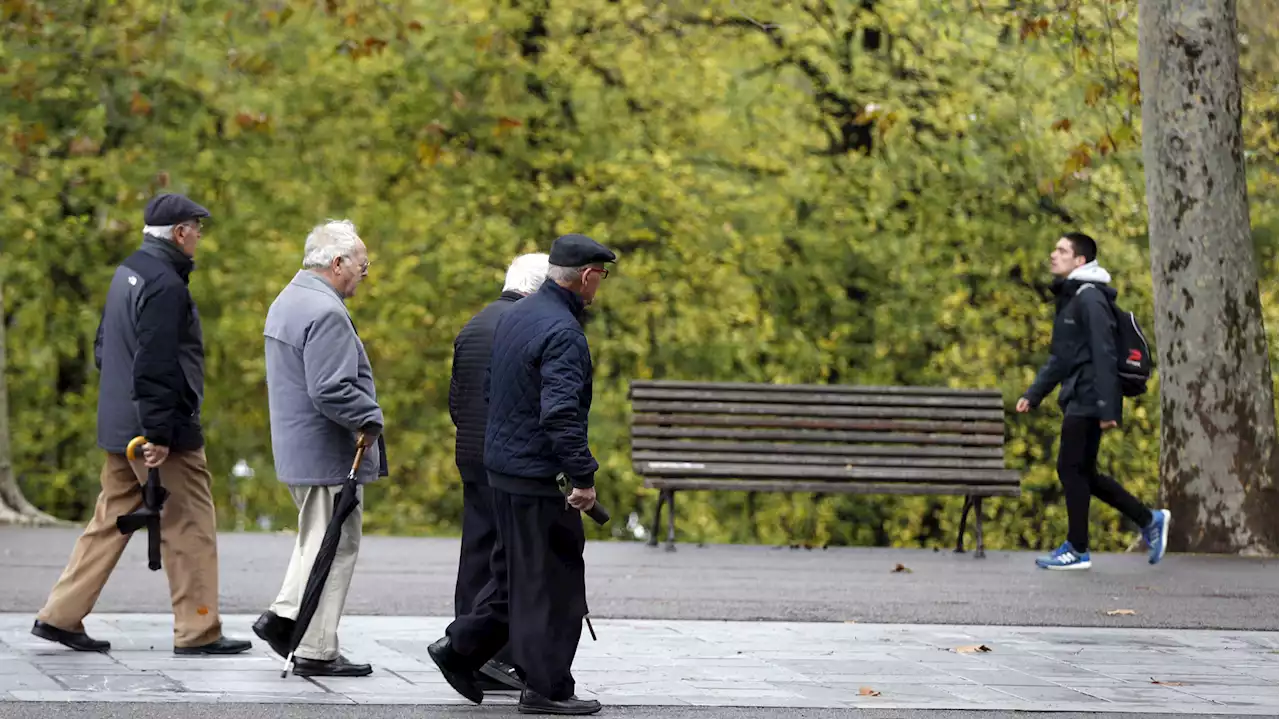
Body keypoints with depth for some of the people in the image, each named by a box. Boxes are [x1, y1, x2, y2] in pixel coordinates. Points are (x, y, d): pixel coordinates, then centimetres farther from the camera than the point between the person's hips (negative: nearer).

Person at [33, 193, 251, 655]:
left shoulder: (127, 274, 14)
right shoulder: (165, 284, -17)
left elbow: (103, 348, 22)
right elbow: (155, 365, -23)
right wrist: (159, 434, -22)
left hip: (119, 426, 10)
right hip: (164, 431, -10)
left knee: (111, 521, 14)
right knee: (190, 527, -1)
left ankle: (61, 616, 13)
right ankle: (197, 632, 3)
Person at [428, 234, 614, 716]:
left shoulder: (514, 317, 11)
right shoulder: (562, 332, -20)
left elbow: (492, 388, 20)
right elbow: (562, 414, -27)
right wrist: (583, 477, -22)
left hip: (501, 464, 9)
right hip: (538, 476, -9)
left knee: (517, 571, 20)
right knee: (551, 580, -1)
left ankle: (460, 648, 21)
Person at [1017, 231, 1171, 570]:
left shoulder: (1090, 298, -13)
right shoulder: (1068, 298, 18)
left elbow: (1103, 355, -19)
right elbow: (1060, 357, 24)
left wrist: (1106, 407, -23)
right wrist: (1033, 395, 16)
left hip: (1088, 402, -10)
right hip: (1076, 400, 10)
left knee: (1072, 468, -6)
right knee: (1082, 472, 11)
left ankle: (1077, 549, 1)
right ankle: (1150, 520, 20)